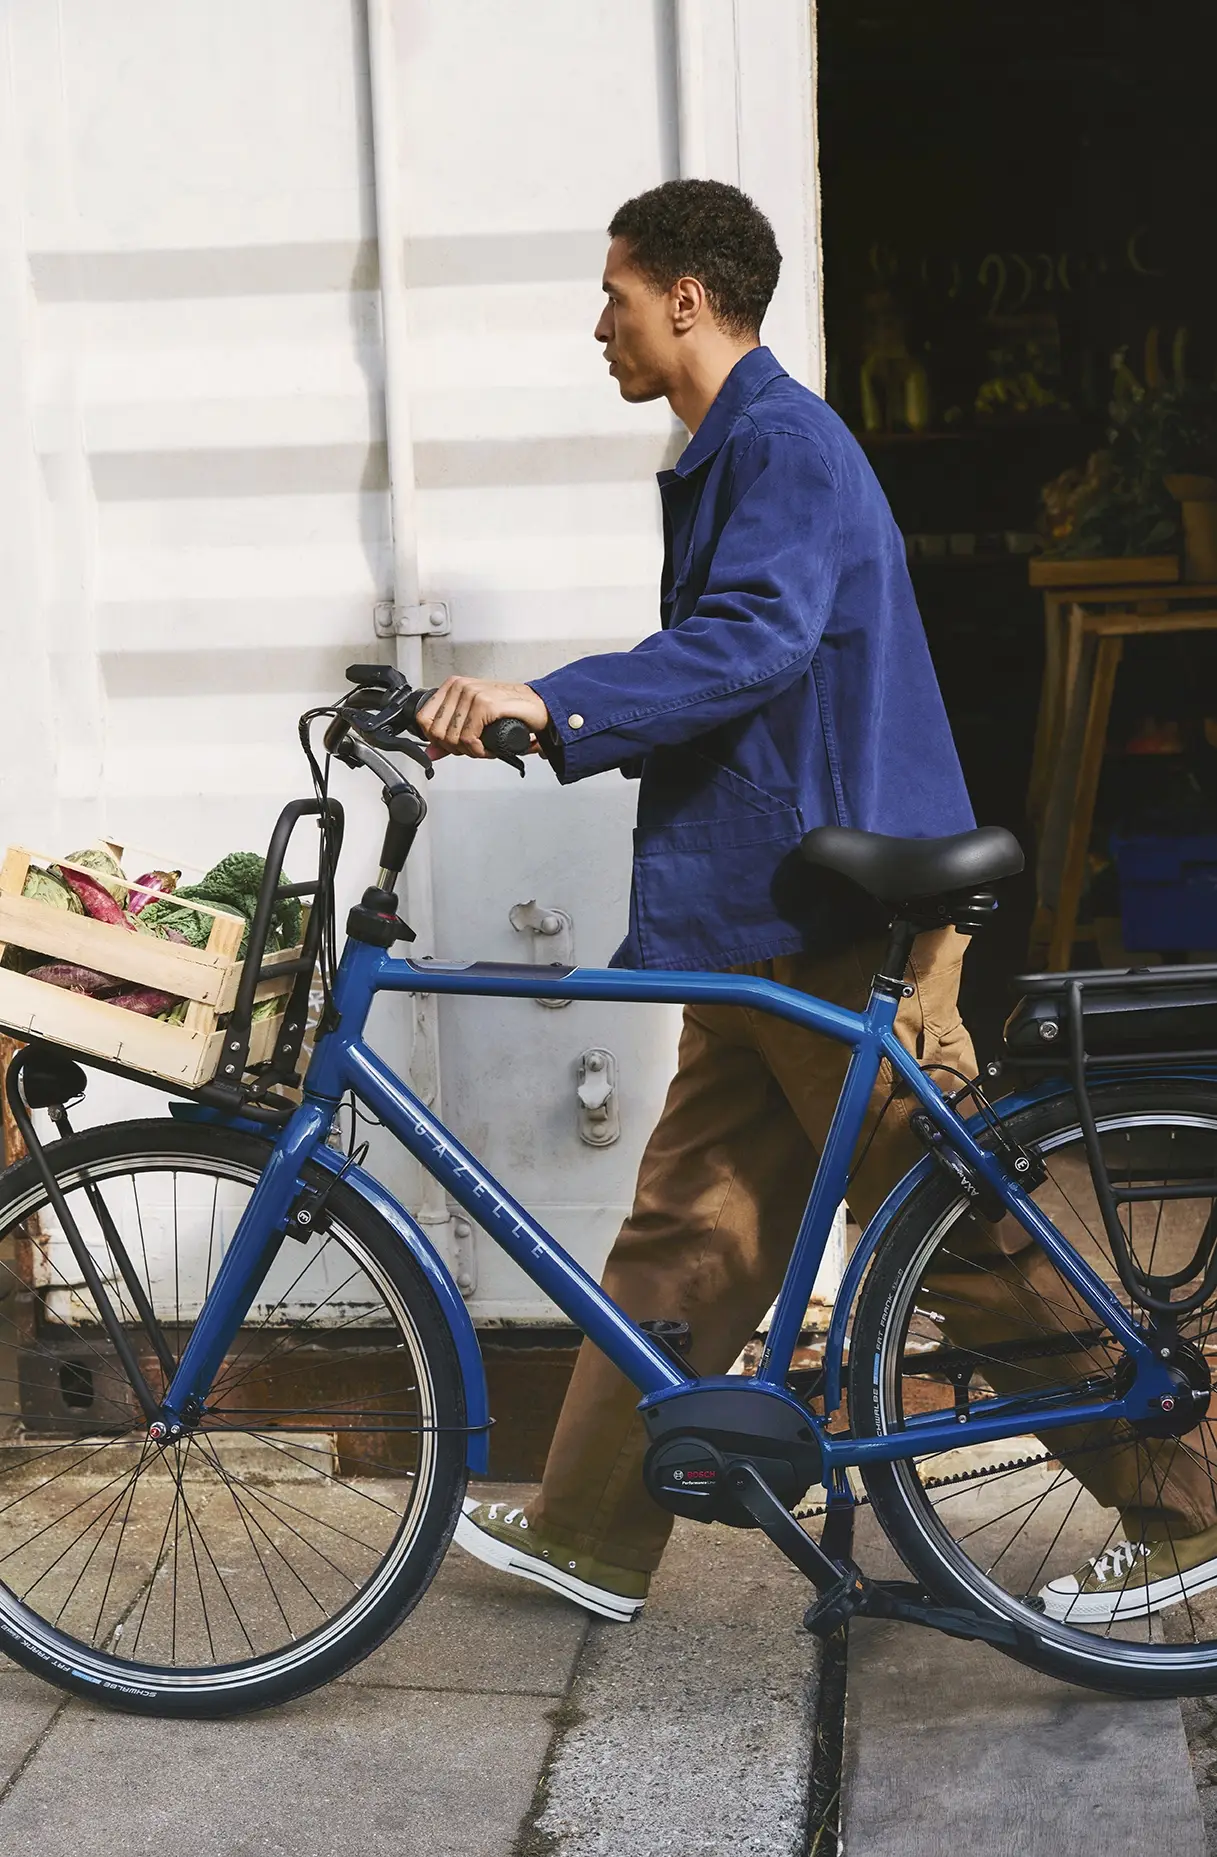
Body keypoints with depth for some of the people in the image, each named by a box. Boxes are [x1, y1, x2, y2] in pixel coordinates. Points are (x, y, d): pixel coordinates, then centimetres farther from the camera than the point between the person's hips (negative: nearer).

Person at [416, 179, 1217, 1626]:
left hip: (837, 924, -10)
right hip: (766, 915, 10)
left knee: (962, 1244, -2)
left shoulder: (784, 445, -13)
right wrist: (532, 719, 23)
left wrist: (550, 702, -38)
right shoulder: (730, 451, 19)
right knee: (685, 1225, 12)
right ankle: (591, 1535, 21)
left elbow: (751, 642, -29)